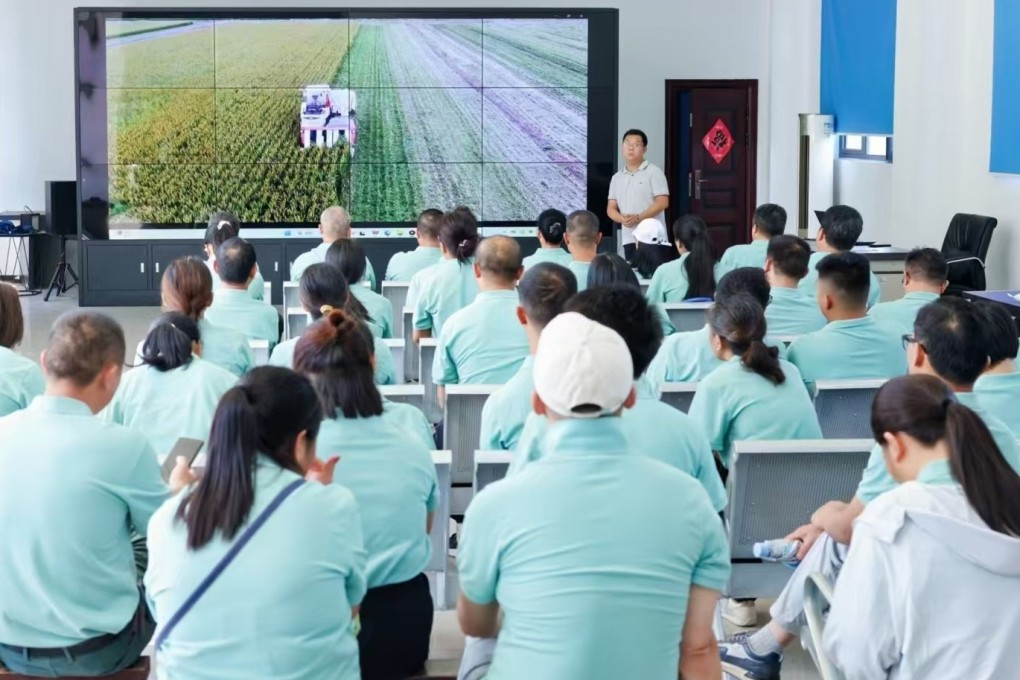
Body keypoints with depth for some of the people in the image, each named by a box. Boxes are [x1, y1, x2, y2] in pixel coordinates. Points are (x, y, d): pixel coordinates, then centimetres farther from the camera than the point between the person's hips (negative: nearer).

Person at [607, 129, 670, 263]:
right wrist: (622, 219, -8)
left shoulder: (653, 172, 0)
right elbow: (611, 208, 14)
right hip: (628, 239, 5)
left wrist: (638, 218, -16)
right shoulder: (617, 178, 16)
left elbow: (662, 202, -8)